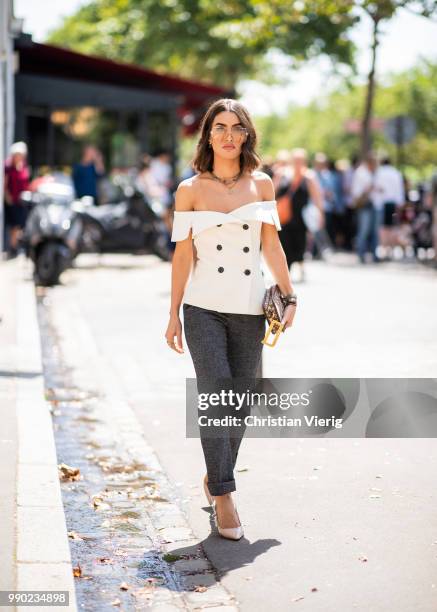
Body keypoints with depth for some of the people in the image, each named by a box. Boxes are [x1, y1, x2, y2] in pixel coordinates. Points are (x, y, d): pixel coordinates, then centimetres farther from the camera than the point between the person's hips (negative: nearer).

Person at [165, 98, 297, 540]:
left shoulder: (261, 184, 7)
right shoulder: (190, 190, 2)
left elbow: (271, 244, 8)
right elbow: (182, 254, 3)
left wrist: (288, 294, 3)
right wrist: (173, 315, 3)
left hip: (249, 311, 2)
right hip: (204, 308, -2)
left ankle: (215, 478, 29)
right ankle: (222, 495, -3)